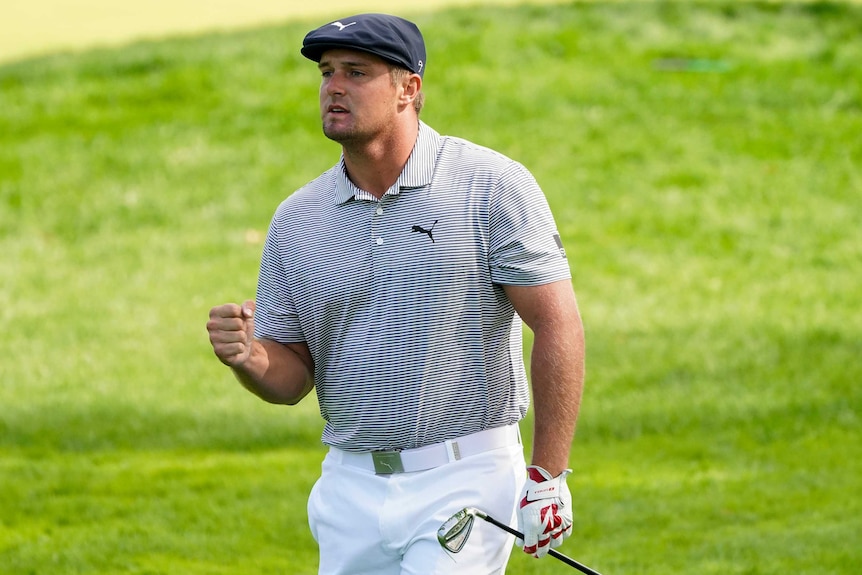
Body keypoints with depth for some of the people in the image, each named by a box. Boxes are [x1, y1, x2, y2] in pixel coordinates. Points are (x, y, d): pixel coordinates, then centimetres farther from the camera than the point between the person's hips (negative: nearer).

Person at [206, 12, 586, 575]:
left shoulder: (492, 185, -6)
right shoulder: (295, 220, 8)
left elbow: (558, 325, -8)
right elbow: (293, 378, 11)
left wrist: (548, 475, -12)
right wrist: (250, 358, -13)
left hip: (464, 482, -5)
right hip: (350, 485, 5)